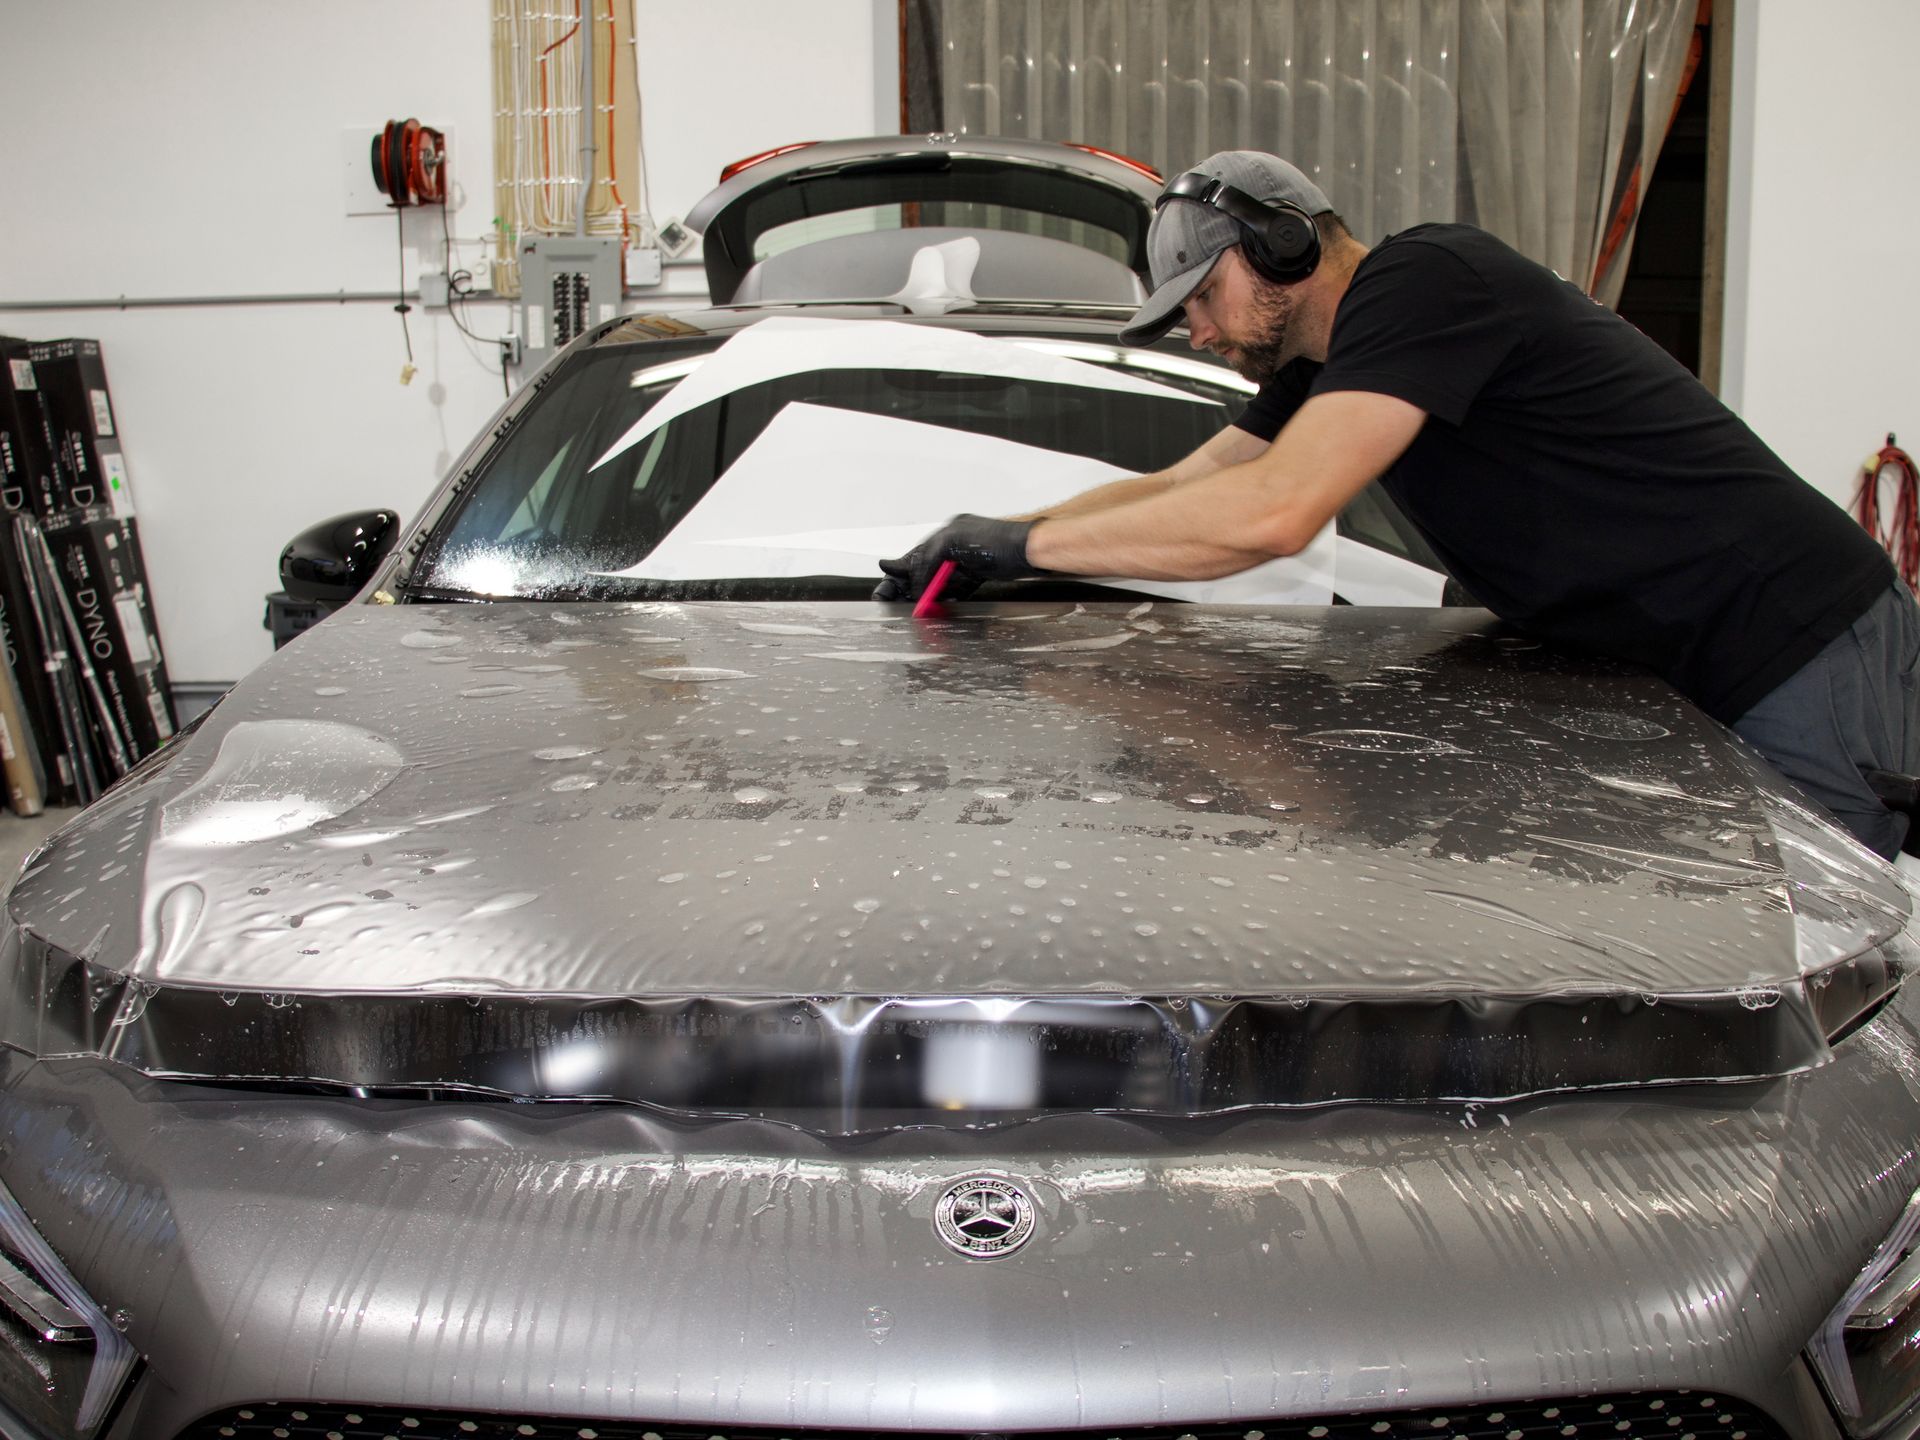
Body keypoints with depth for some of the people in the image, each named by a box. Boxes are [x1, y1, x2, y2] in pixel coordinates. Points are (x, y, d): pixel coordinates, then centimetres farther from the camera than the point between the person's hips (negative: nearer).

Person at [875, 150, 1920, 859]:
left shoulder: (1421, 277, -16)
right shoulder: (1322, 368, 15)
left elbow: (1272, 513, -25)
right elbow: (1175, 489, 22)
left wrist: (1023, 543, -16)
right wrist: (983, 545, 11)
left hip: (1808, 654, -9)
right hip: (1694, 678, 9)